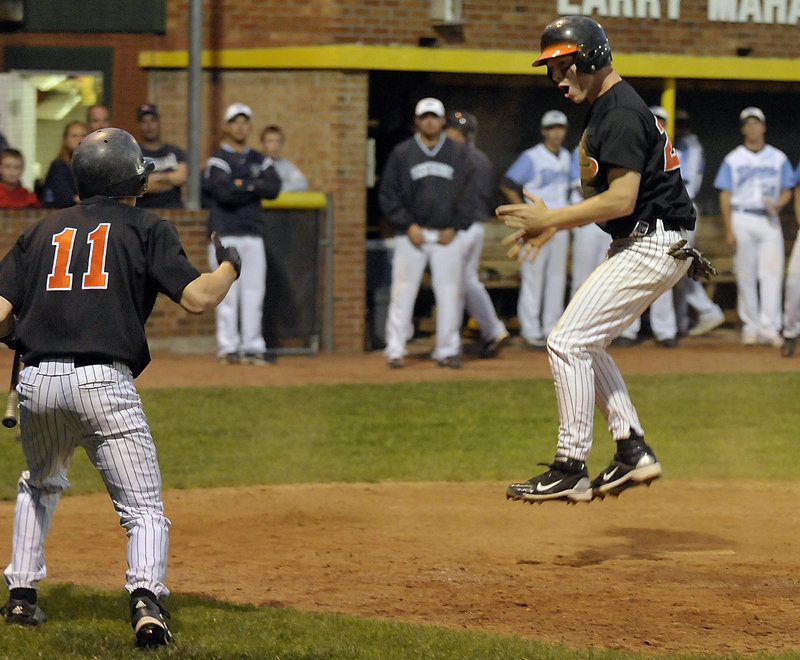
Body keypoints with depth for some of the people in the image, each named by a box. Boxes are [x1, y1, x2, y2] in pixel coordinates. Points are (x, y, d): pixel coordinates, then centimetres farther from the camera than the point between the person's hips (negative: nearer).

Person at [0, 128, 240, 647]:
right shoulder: (146, 228, 7)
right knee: (144, 510, 0)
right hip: (104, 384, -4)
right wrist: (229, 267, 16)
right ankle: (146, 597, -26)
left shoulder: (43, 230, 17)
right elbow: (198, 297, -4)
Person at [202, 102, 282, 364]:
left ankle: (253, 347, 8)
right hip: (226, 234, -5)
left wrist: (243, 185, -9)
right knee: (228, 292, -6)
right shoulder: (218, 160, -2)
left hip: (253, 234, 5)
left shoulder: (260, 161, 15)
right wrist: (255, 187, -7)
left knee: (254, 291, 4)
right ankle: (228, 347, -3)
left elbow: (274, 188, -1)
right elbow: (224, 193, -18)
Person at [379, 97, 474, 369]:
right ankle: (395, 349, 2)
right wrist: (408, 226, -7)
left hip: (447, 235, 1)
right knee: (402, 292, -4)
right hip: (411, 234, -1)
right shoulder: (402, 153, 3)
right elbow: (387, 195, 3)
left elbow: (467, 195, 9)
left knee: (450, 293, 1)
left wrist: (455, 227, -1)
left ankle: (447, 350, 9)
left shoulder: (459, 153, 8)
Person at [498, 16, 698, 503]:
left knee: (569, 343, -12)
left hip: (651, 247, -11)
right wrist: (551, 226, 14)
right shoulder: (608, 110, 16)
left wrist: (551, 219, -17)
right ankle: (633, 451, 14)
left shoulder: (622, 113, -17)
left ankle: (571, 469, -9)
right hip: (639, 244, 11)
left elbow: (621, 199, -23)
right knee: (584, 344, 15)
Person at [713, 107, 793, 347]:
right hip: (742, 220, -1)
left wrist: (777, 205, -10)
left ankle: (769, 328, -11)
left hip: (770, 220, 1)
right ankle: (750, 327, 8)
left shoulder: (778, 158, 11)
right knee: (745, 275, 0)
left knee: (772, 273, -9)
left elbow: (787, 191, 13)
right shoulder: (733, 160, 7)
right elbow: (725, 195, 4)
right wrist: (729, 229, -6)